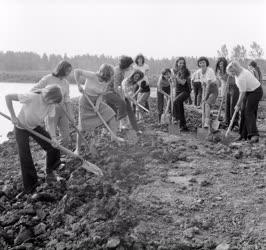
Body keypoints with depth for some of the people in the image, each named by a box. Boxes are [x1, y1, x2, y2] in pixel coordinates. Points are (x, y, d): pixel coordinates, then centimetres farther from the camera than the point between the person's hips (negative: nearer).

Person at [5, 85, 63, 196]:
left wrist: (53, 138, -31)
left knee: (53, 147, -8)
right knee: (25, 157, -5)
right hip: (21, 128, -4)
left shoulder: (51, 105, -18)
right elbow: (8, 97, -29)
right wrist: (13, 116, -27)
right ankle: (30, 187, 11)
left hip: (35, 127, 4)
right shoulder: (32, 97, -35)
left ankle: (50, 172, 17)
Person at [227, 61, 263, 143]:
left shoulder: (241, 78, -30)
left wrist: (238, 105, -15)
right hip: (248, 91, 9)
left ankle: (254, 135, -24)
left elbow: (242, 93, -24)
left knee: (249, 112, -18)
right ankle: (244, 135, 8)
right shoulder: (238, 72, -1)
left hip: (256, 92, -9)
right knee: (243, 112, 5)